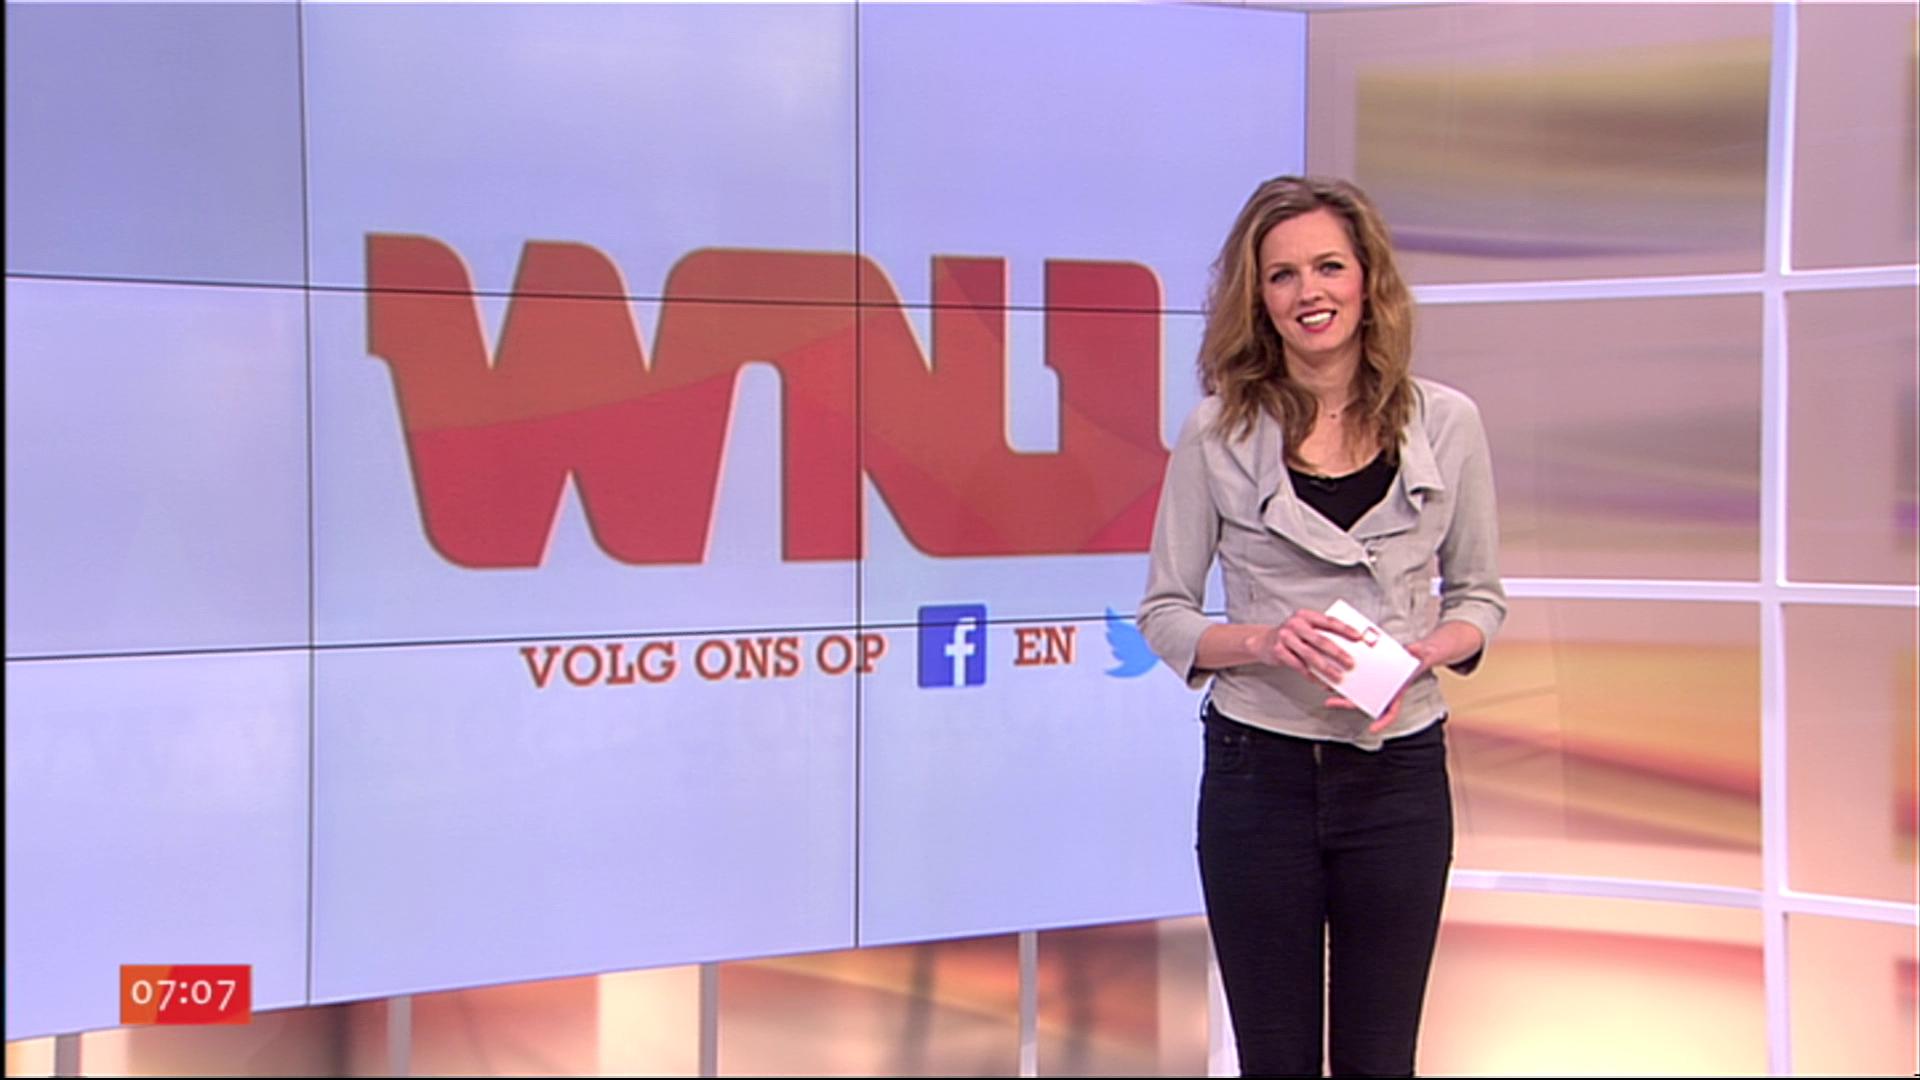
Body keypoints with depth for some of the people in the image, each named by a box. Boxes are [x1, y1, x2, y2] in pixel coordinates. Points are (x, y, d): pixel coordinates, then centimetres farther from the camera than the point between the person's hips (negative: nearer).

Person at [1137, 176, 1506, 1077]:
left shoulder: (1446, 423, -1)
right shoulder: (1219, 433, -5)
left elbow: (1479, 595, 8)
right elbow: (1163, 612, 0)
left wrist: (1427, 652, -13)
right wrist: (1262, 640, -19)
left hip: (1399, 774, 1)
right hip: (1259, 773, -1)